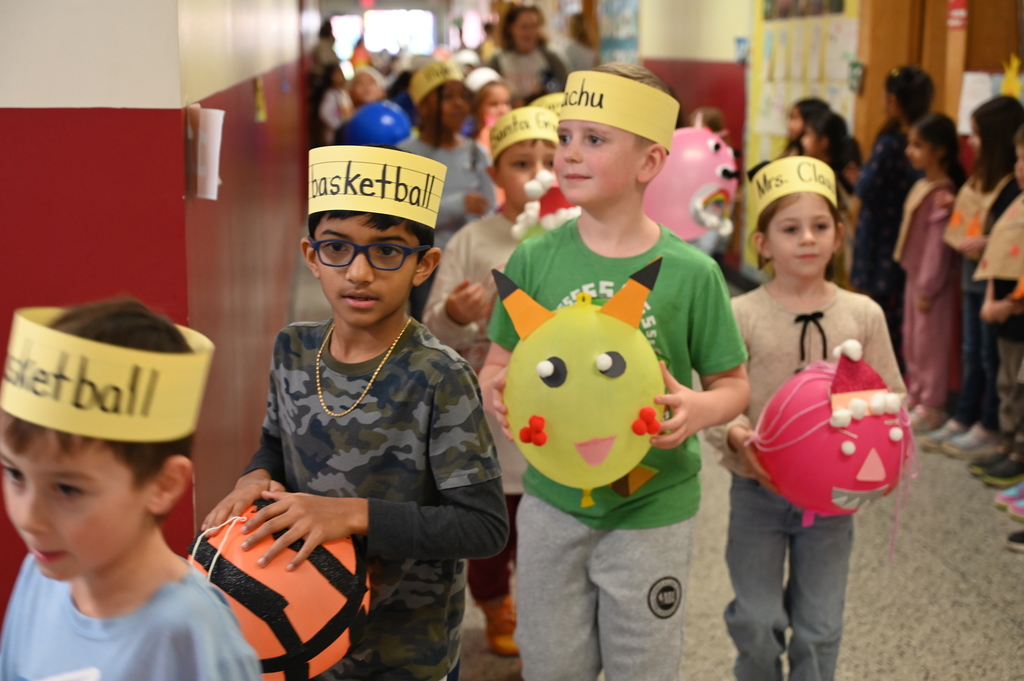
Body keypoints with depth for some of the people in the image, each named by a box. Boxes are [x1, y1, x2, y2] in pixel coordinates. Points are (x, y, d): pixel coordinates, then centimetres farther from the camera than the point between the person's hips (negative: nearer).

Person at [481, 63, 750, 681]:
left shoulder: (692, 272, -11)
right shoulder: (536, 259, -6)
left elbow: (733, 383, -1)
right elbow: (499, 362, 5)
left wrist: (699, 411, -22)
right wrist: (496, 389, -17)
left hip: (652, 509, -2)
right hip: (551, 500, 2)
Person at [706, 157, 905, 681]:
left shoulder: (863, 314, -2)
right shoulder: (742, 315, -9)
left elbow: (890, 398, 1)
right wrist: (736, 437, -31)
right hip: (759, 491, -2)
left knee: (819, 628, 12)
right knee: (758, 622, 9)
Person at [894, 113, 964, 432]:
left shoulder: (943, 193, -21)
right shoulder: (922, 185, 7)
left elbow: (939, 243, -21)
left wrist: (928, 287, -17)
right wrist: (917, 281, 13)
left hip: (932, 281, -9)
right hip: (915, 274, 9)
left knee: (930, 342, 1)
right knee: (911, 339, 18)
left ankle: (931, 407, 12)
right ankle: (915, 394, 32)